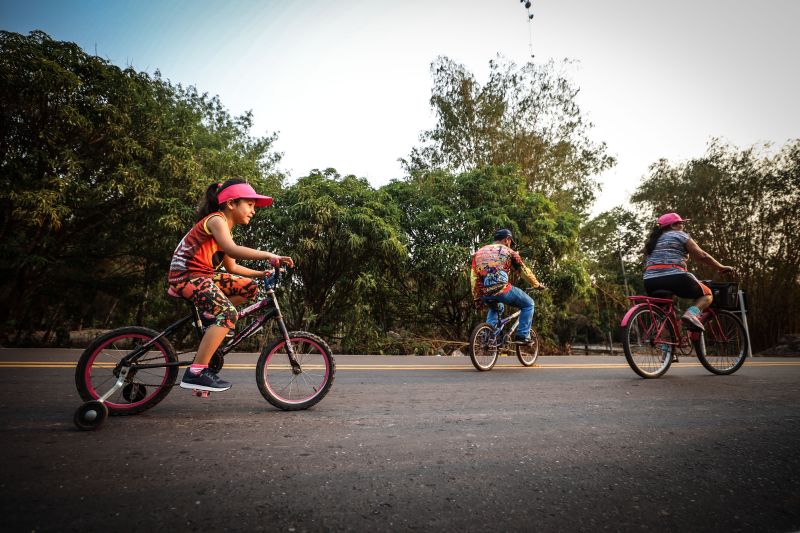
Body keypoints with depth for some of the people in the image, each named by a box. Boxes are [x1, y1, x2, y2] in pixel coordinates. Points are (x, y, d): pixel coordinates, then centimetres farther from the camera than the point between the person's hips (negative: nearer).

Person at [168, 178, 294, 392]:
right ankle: (196, 373, -24)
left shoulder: (224, 228, 17)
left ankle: (212, 324, 10)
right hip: (186, 276, -9)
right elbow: (232, 250, -33)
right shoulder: (216, 219, -12)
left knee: (249, 287, 5)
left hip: (203, 275, 9)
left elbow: (232, 267, 17)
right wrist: (268, 255, -35)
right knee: (228, 314, -27)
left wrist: (262, 273, 9)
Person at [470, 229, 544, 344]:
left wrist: (477, 298, 19)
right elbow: (525, 271, 16)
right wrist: (537, 285, 31)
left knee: (496, 308, 36)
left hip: (484, 293, 5)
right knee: (528, 304, 19)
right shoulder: (508, 251, 10)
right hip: (502, 290, -5)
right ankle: (522, 335, 12)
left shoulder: (479, 252, 20)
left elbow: (474, 278, 15)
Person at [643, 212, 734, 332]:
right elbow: (702, 256, 5)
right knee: (707, 294, 18)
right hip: (674, 278, -5)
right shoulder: (680, 235, 10)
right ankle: (691, 313, -11)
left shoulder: (653, 240, 26)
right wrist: (722, 267, 15)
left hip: (650, 281, 5)